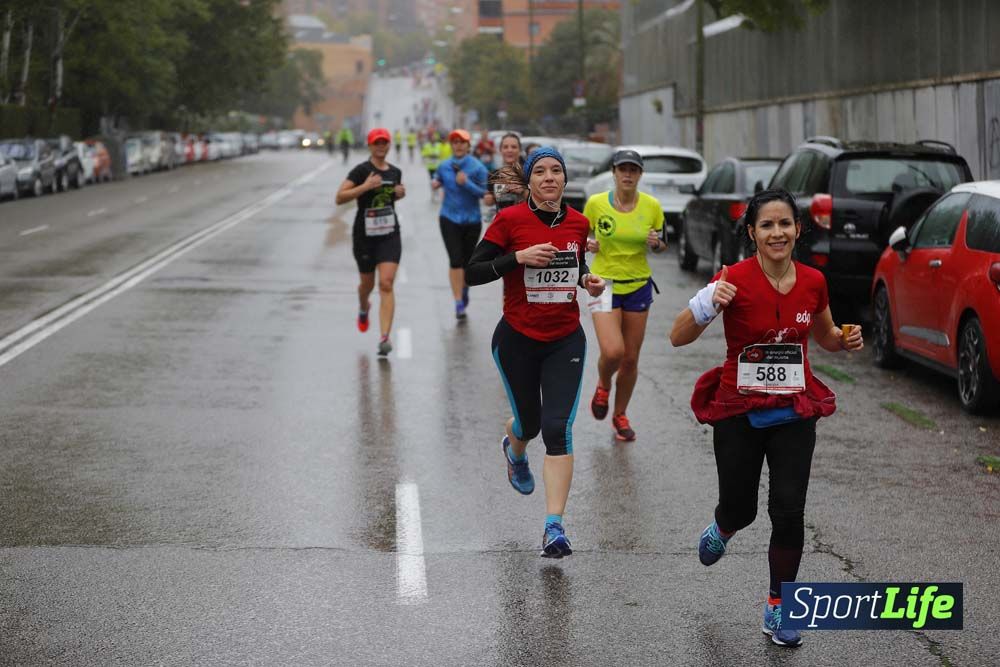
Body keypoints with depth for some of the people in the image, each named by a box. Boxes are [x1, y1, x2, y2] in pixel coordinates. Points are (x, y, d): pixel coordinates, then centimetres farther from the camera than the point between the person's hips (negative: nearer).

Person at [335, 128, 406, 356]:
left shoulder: (395, 172, 7)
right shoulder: (361, 171, -8)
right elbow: (340, 197, -15)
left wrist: (400, 193, 5)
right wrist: (365, 186, -25)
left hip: (390, 234, 2)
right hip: (365, 234, -2)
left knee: (386, 284, -13)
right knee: (368, 283, 15)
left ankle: (384, 338, -17)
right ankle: (363, 308, 53)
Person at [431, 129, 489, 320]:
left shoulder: (477, 167, -8)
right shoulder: (444, 166, 1)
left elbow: (484, 192, -9)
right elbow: (438, 181, 19)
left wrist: (467, 183, -24)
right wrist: (435, 184, -5)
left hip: (472, 219, 0)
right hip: (450, 219, 0)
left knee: (467, 259, 12)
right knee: (455, 260, -11)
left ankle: (465, 288, 43)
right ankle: (459, 303, -9)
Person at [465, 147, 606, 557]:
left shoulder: (578, 222, 2)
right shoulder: (510, 219, -11)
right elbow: (472, 273, -12)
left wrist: (589, 281, 0)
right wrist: (519, 257, -24)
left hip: (566, 341, 2)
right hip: (518, 339, -2)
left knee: (558, 429, -11)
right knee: (529, 422, 15)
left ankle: (554, 528, -10)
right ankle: (514, 450, 56)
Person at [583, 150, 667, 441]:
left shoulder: (652, 206, -4)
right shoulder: (596, 203, -7)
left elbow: (663, 245, 8)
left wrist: (656, 243, -14)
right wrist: (588, 244, -13)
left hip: (638, 286, 2)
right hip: (604, 285, -2)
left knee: (630, 359, 6)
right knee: (612, 352, -19)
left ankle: (620, 415, 28)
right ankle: (603, 386, 16)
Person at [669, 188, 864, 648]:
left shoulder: (813, 282, -2)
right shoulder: (735, 279, -14)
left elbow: (824, 337, 17)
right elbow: (678, 337, -16)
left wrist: (847, 341, -6)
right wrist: (708, 305, -34)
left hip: (794, 412, 2)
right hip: (739, 411, -2)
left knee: (789, 511, -8)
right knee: (741, 510, 7)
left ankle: (778, 609, 8)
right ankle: (722, 529, 46)